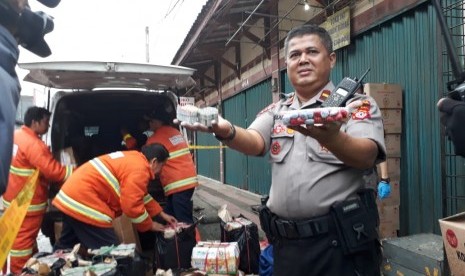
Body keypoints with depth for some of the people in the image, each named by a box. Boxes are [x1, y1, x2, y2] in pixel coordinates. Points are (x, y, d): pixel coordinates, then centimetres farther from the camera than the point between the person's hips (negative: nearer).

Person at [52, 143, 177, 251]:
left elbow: (141, 195, 25)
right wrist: (150, 225, -1)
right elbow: (132, 206, -17)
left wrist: (162, 214, 25)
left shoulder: (133, 159, 16)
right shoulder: (139, 169, -16)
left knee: (66, 246, 23)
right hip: (83, 203, -11)